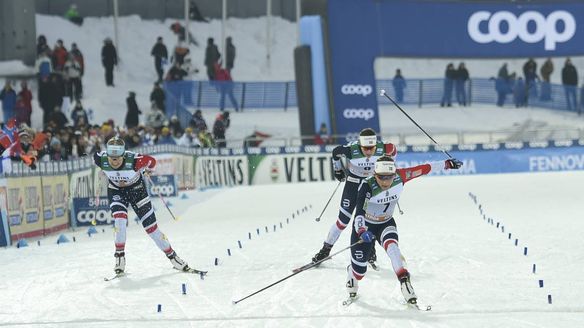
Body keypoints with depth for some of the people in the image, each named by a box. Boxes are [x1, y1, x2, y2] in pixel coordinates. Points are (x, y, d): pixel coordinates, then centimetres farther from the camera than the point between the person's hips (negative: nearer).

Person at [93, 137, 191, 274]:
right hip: (116, 190, 1)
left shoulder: (133, 160, -35)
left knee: (151, 226, 0)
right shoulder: (101, 159, -28)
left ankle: (172, 256, 13)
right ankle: (120, 257, -8)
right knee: (120, 219, -23)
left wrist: (147, 170, 7)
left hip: (136, 188, -1)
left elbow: (151, 160, -15)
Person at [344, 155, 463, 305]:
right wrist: (362, 232, -58)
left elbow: (423, 169, -11)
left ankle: (404, 280, -36)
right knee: (359, 268, 4)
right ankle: (352, 288, 39)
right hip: (364, 226, -2)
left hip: (386, 224, 2)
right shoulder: (368, 186, -32)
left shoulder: (399, 177, -21)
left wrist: (447, 164, -6)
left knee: (391, 244, -32)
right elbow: (359, 212, -41)